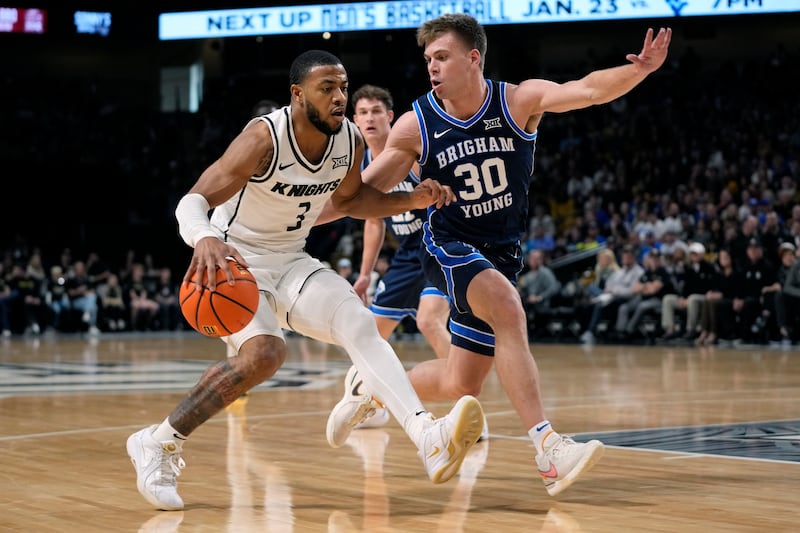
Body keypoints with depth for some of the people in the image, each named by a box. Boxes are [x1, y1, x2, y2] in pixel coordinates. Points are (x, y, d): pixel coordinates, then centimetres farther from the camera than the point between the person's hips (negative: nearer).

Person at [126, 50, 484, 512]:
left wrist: (412, 200, -1)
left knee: (360, 324, -15)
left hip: (292, 261, 6)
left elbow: (349, 199, 16)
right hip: (234, 262, -6)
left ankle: (431, 440, -28)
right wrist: (204, 239, -56)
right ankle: (159, 444, -13)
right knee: (265, 352, -28)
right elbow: (193, 202, -32)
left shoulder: (351, 141, -6)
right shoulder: (265, 138, -26)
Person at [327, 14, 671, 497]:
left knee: (458, 386, 7)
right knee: (509, 310, -34)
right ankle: (547, 447, -38)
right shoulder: (416, 125, -10)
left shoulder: (519, 101, -11)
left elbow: (588, 90, -26)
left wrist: (639, 70, -44)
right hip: (450, 247, -3)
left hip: (501, 253, 3)